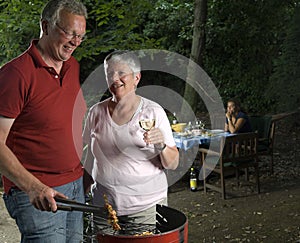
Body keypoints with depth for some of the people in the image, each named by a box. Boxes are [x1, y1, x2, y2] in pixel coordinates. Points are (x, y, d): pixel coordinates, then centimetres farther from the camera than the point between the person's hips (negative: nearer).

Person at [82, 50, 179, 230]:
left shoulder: (153, 111, -8)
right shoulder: (97, 112, 2)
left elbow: (173, 165, -6)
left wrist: (161, 145, -25)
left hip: (146, 206, -2)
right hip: (103, 204, 3)